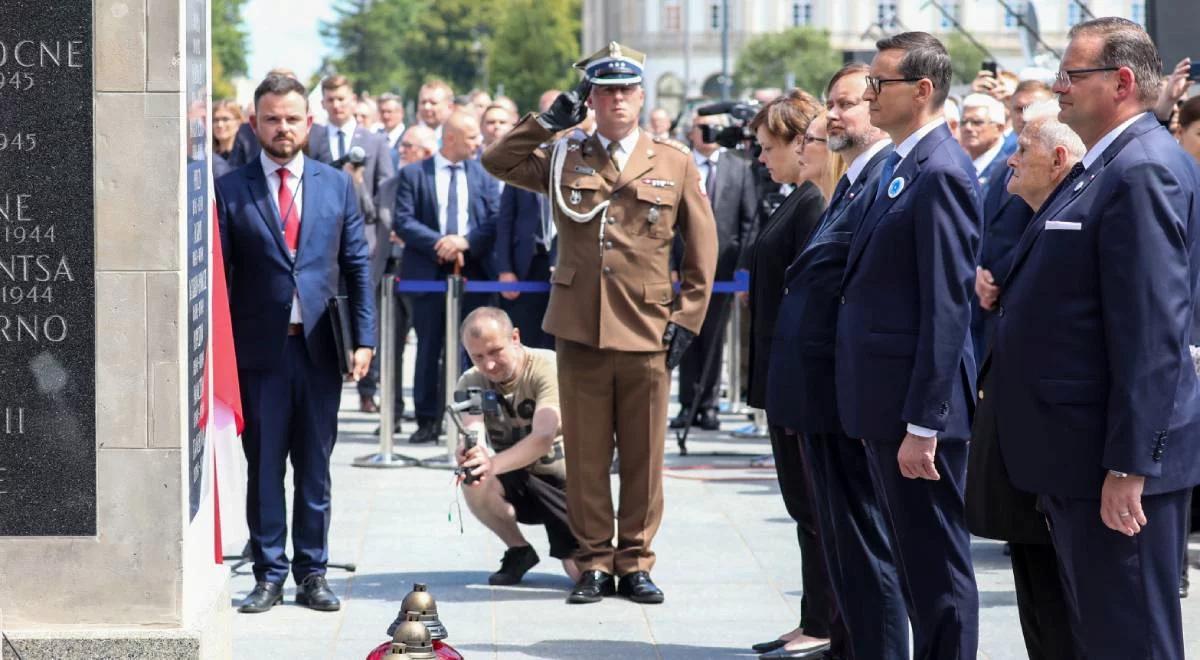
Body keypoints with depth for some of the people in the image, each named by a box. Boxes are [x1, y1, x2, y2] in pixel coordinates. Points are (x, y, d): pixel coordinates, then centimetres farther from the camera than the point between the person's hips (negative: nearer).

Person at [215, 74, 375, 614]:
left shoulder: (337, 185, 8)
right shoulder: (231, 190, 1)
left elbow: (357, 266, 9)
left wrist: (364, 338, 1)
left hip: (319, 346, 2)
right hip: (259, 347, -2)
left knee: (314, 465, 7)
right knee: (263, 465, 3)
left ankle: (312, 573, 14)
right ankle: (269, 574, 10)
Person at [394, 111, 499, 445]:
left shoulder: (484, 175, 11)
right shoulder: (413, 174, 4)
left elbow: (495, 222, 3)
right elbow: (402, 221, -4)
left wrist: (466, 241, -13)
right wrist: (438, 243, -14)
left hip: (473, 274, 1)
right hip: (428, 273, -1)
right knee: (429, 349, 3)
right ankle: (427, 420, 9)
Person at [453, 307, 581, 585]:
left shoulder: (549, 368, -21)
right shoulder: (471, 383, -7)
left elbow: (543, 438, -36)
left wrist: (493, 464, -53)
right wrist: (469, 452, -52)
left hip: (563, 480, -3)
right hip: (517, 481, 4)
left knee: (582, 572, -22)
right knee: (474, 482, -30)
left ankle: (566, 548, 17)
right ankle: (519, 552, -2)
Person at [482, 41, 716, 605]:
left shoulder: (675, 163, 6)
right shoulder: (564, 158, 9)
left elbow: (702, 248, 8)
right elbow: (496, 160, 5)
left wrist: (687, 318, 2)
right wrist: (547, 122, -1)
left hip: (648, 334, -1)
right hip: (580, 331, 1)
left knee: (644, 457, 4)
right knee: (586, 457, 4)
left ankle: (635, 564, 14)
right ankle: (594, 563, 12)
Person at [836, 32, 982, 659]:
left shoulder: (940, 173, -16)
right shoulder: (897, 166, 13)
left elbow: (947, 308, -20)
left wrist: (922, 425, -21)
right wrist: (893, 415, 16)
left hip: (917, 403, -10)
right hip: (883, 399, 10)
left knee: (937, 566, -2)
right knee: (912, 559, 16)